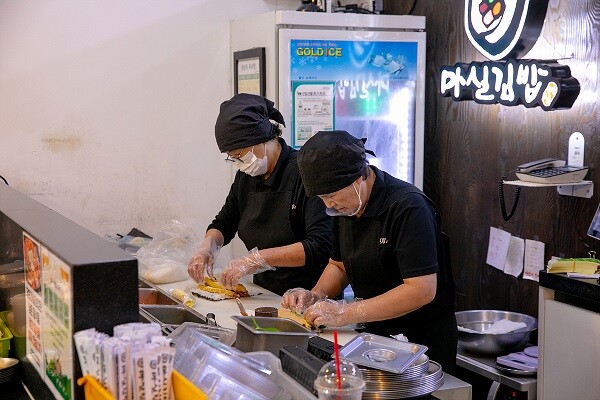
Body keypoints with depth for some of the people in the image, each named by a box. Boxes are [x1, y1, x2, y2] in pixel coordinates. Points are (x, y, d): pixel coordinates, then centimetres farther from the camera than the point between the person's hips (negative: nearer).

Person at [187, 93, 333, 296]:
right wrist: (208, 245, 2)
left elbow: (320, 246, -22)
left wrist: (257, 258, -25)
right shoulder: (246, 175, 9)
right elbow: (223, 223, 23)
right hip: (264, 295, 6)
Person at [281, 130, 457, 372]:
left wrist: (346, 313, -26)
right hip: (375, 335, 6)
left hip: (424, 344, -6)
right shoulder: (345, 207, 4)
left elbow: (422, 290, -27)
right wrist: (316, 296, -3)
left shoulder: (409, 208, -21)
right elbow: (339, 265, 18)